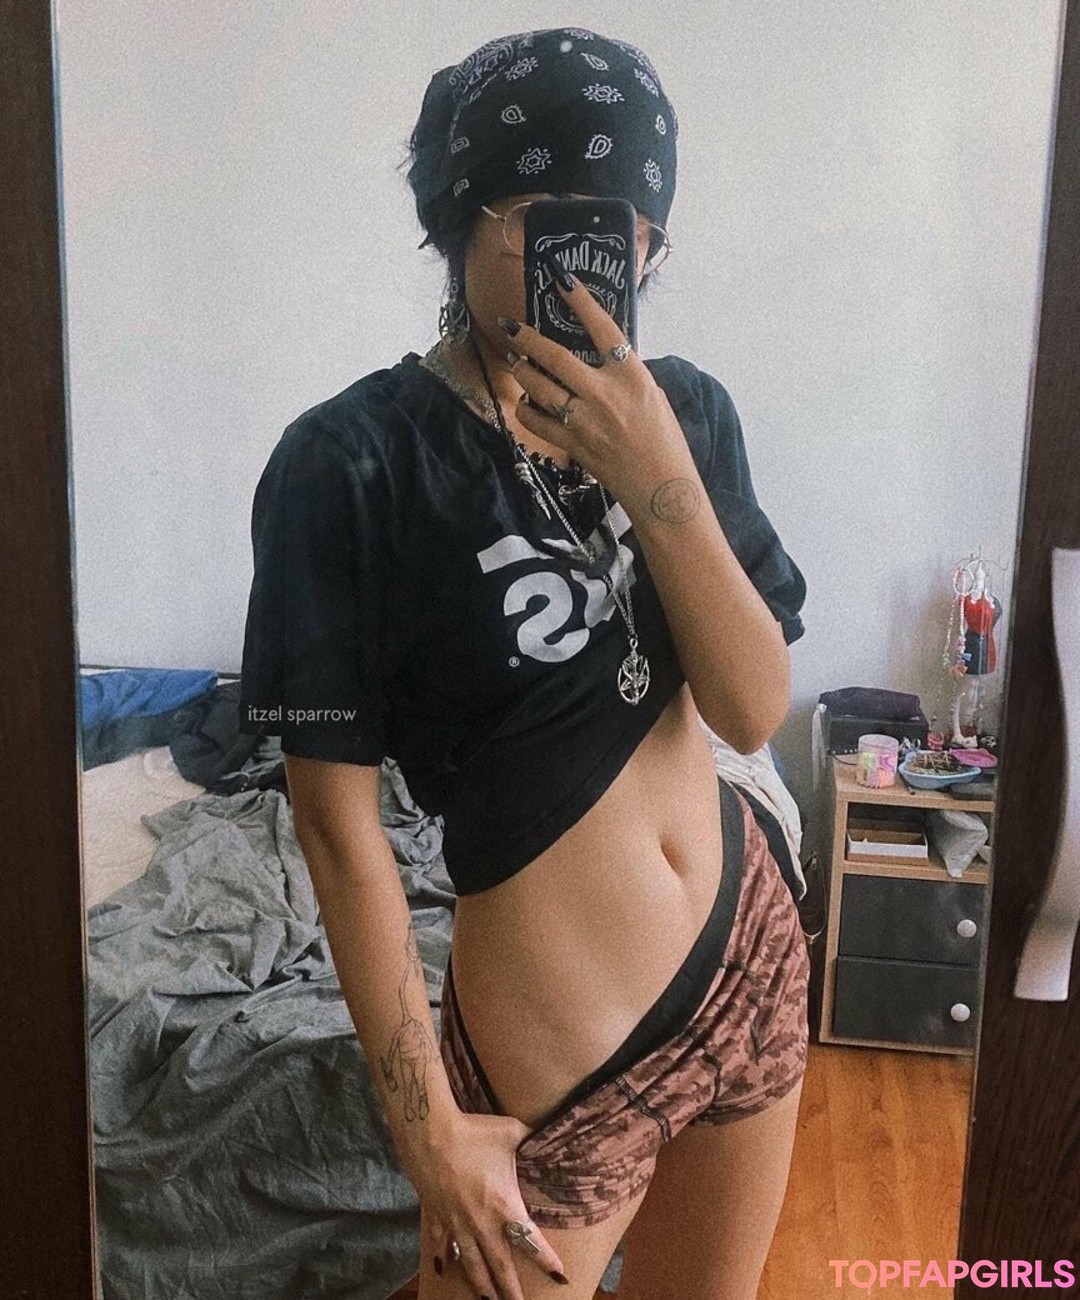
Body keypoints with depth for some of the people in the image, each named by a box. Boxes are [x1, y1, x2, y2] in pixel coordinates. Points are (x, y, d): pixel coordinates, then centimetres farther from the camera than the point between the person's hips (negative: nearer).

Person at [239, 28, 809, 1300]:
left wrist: (657, 480, -23)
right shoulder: (349, 462, -18)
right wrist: (429, 1124, -11)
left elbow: (753, 710, -9)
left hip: (753, 956, 6)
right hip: (557, 1045, -5)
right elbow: (339, 822, -15)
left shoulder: (683, 409, -2)